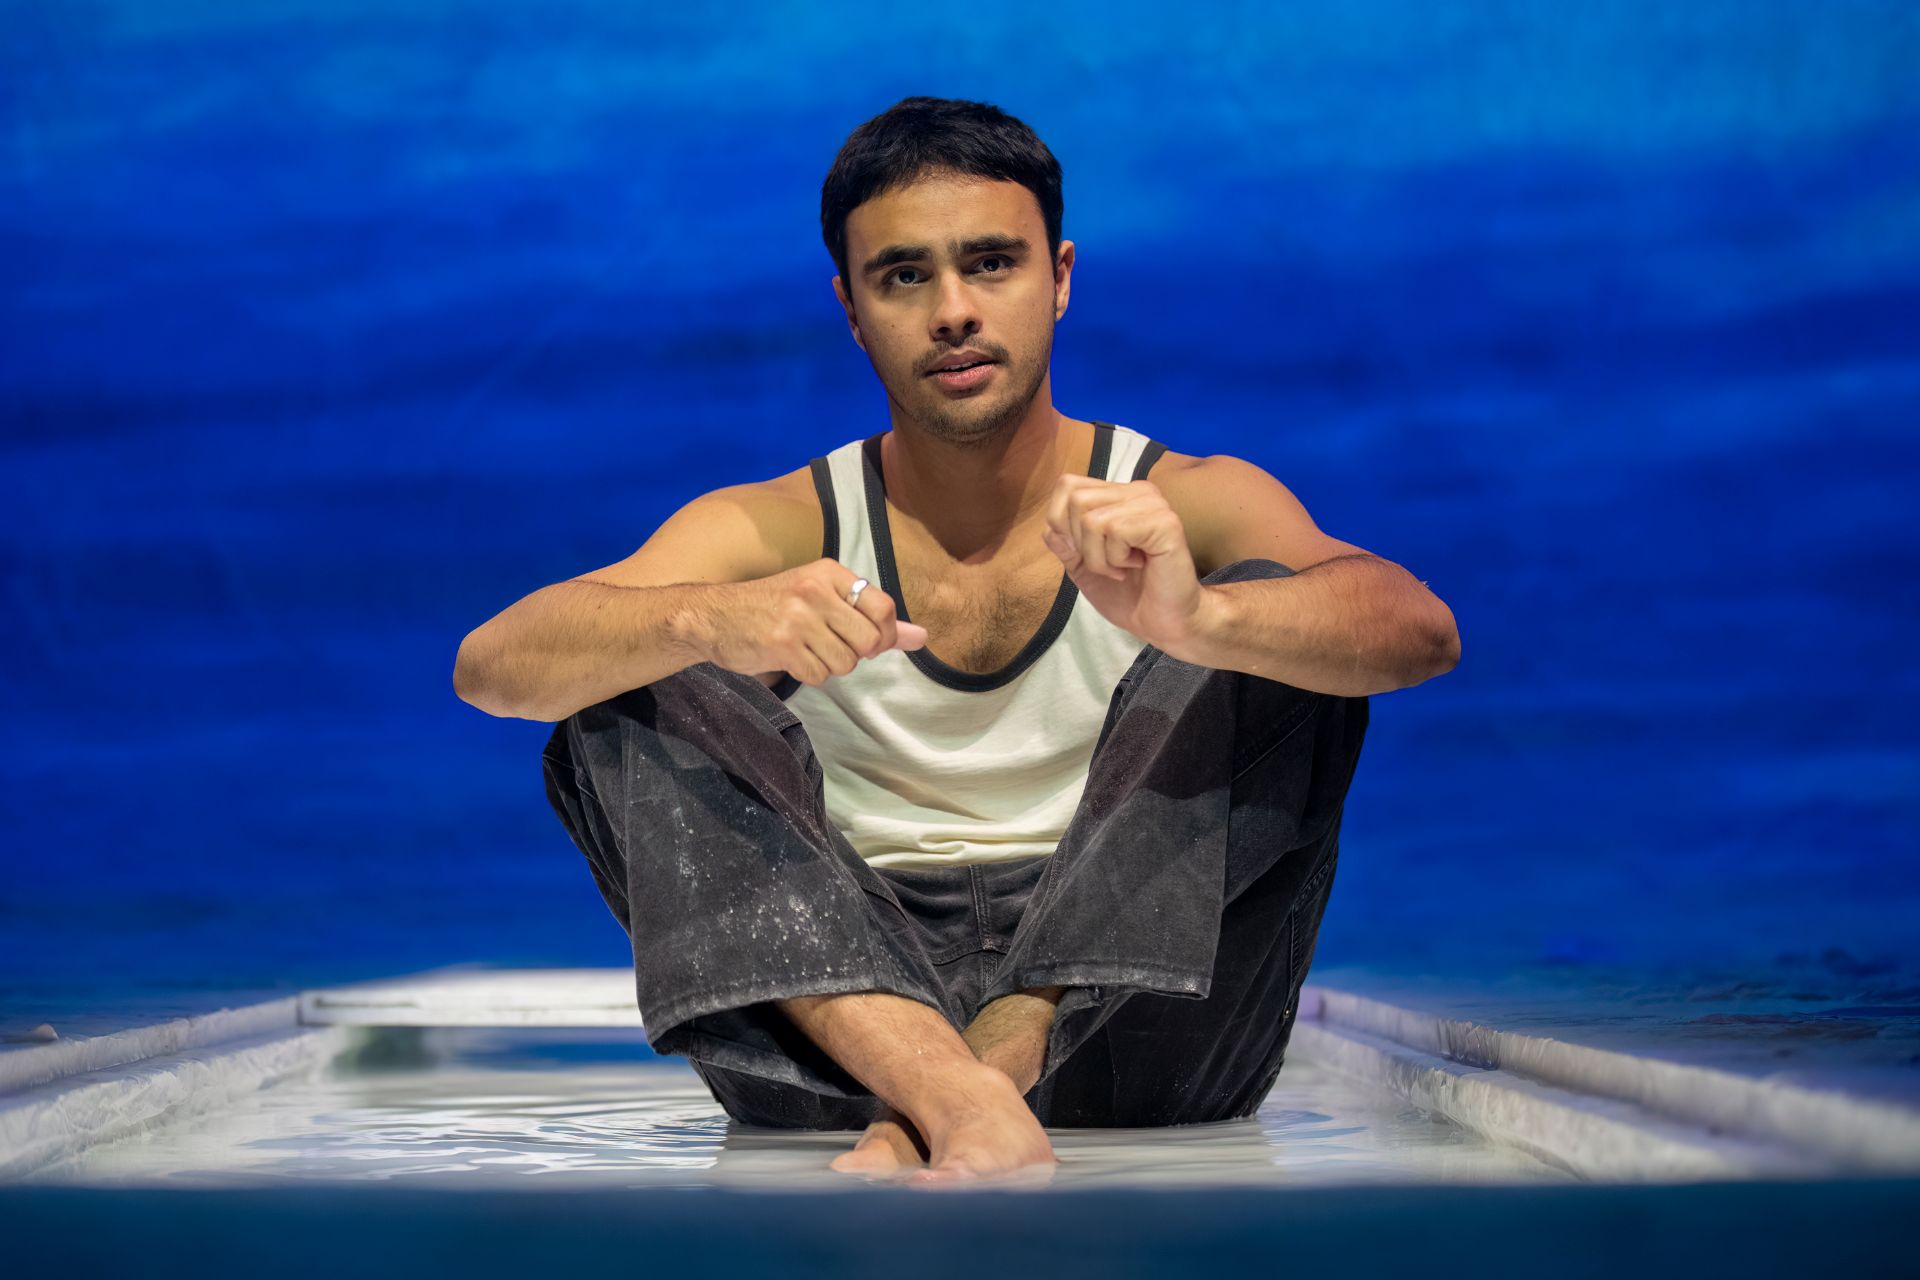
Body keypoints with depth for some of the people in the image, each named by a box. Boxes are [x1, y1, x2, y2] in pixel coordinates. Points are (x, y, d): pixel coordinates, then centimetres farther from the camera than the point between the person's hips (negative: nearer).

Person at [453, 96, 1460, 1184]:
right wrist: (709, 621, -33)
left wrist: (1199, 620, -39)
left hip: (1121, 1005, -1)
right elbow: (492, 666, -11)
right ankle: (959, 1100, -36)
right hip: (846, 1009, 1)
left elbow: (1421, 631, -16)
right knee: (624, 689, -15)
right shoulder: (777, 531, 5)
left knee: (1278, 624, -18)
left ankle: (920, 1117, -28)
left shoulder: (1185, 505, 3)